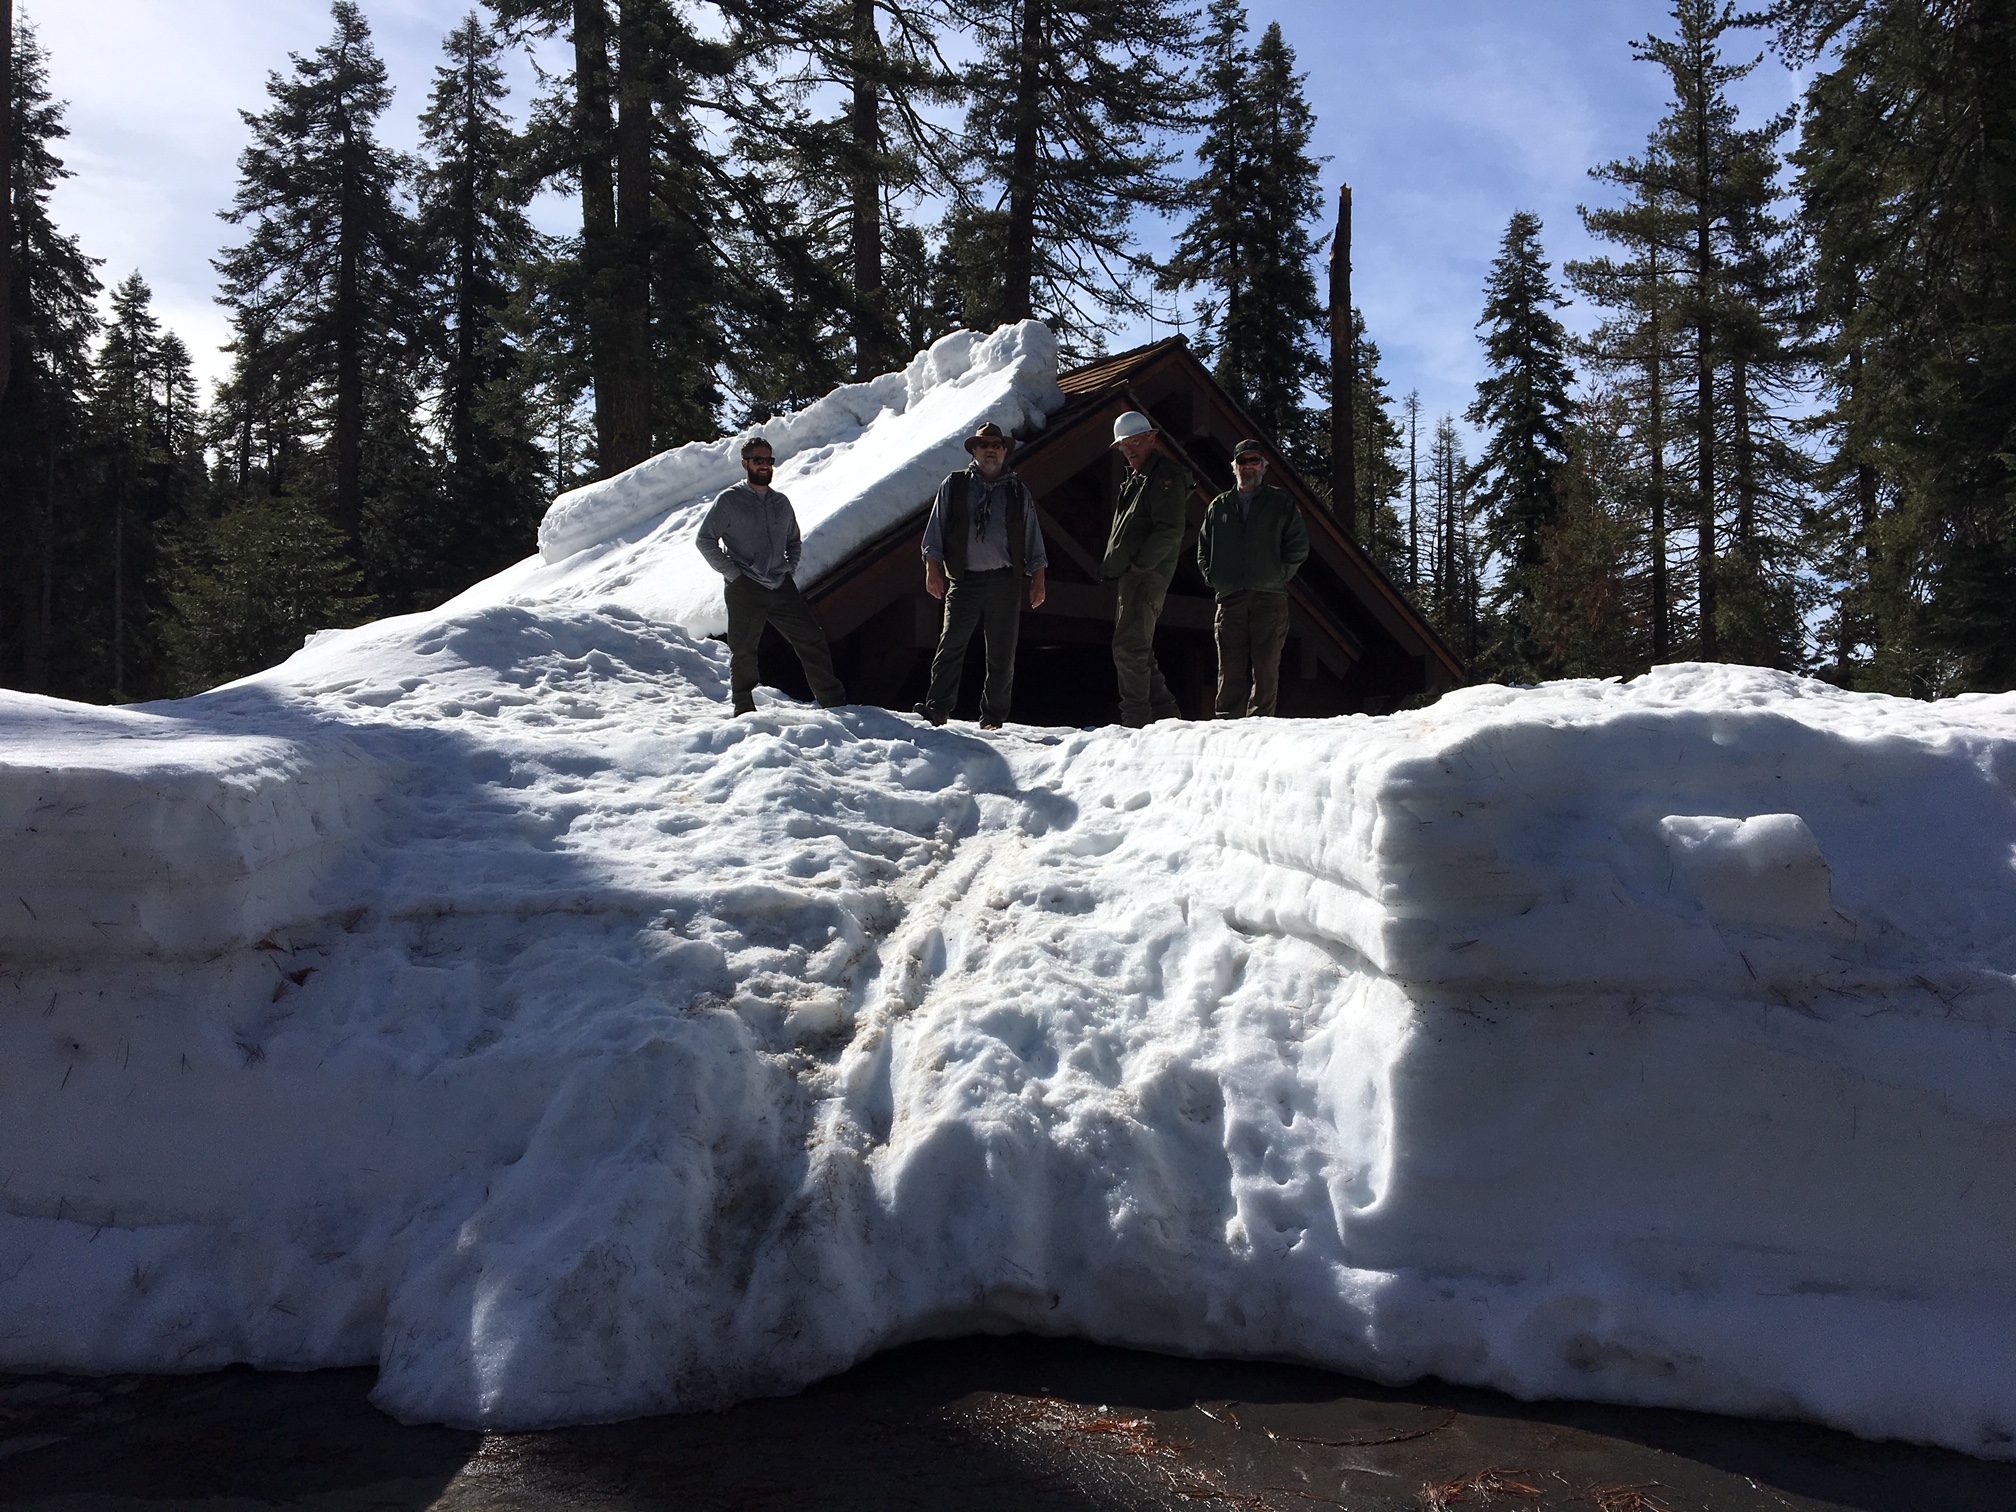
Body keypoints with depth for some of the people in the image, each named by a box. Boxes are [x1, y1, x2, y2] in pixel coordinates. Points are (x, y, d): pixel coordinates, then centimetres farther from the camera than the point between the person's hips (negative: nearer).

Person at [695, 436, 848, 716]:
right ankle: (745, 711, 14)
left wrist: (790, 569, 12)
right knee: (743, 652, 1)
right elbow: (705, 540, -2)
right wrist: (733, 574, -9)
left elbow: (794, 541, 29)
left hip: (782, 588, 4)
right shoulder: (729, 500, 1)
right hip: (744, 591, -4)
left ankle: (833, 701, 7)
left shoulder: (781, 502, 16)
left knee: (813, 640, 0)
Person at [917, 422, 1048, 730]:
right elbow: (935, 531, 9)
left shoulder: (1019, 491, 14)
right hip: (964, 579, -1)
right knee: (950, 645, -13)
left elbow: (1033, 539, 15)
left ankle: (993, 717, 9)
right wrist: (933, 569, -2)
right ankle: (937, 708, -12)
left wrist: (1038, 580, 7)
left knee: (1001, 654, 2)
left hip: (1006, 581, 1)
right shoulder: (953, 486, 10)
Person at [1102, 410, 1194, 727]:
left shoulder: (1166, 474, -8)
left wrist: (1139, 565, -20)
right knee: (1138, 650, 13)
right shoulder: (1135, 478, 23)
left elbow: (1170, 532, -17)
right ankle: (1165, 715, 18)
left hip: (1148, 575, -11)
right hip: (1130, 576, 11)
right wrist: (1115, 567, 13)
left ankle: (1136, 720, -13)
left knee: (1129, 646, -14)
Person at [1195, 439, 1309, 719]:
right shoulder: (1219, 506, 18)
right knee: (1230, 669, -2)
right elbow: (1203, 548, 21)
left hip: (1270, 597, -2)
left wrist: (1280, 574, -2)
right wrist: (1212, 577, 7)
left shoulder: (1281, 503, 11)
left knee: (1266, 668, -5)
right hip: (1229, 598, 2)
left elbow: (1299, 545, 8)